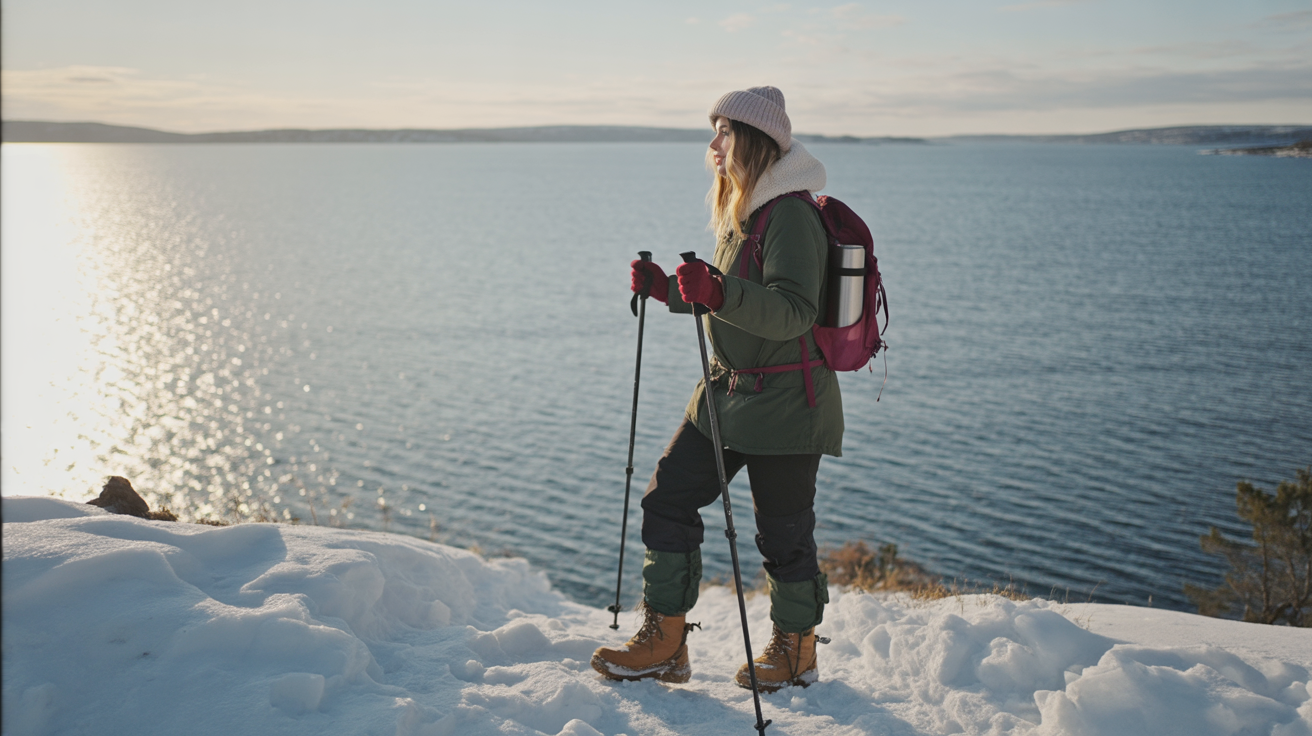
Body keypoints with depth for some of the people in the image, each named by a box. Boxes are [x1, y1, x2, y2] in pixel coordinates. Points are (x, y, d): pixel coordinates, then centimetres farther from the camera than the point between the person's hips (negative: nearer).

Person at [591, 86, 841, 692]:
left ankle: (796, 648, 26)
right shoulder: (741, 210, 13)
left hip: (786, 403, -9)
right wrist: (668, 290, 9)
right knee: (666, 500, 6)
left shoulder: (792, 215, -16)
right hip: (726, 392, 9)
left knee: (782, 530, 4)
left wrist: (720, 294, -41)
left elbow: (792, 312, -28)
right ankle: (665, 640, 17)